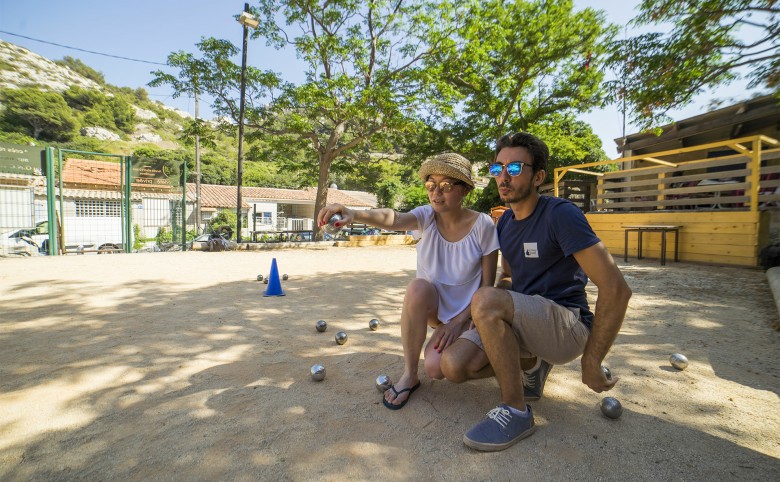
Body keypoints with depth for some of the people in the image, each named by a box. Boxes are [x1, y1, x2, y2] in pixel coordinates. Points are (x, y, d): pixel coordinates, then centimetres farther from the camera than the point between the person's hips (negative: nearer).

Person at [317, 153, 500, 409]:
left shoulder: (483, 225, -17)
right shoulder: (427, 216, -12)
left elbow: (488, 286, -12)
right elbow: (393, 219, -35)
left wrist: (458, 322, -20)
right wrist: (353, 214, -55)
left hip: (465, 311, -2)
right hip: (432, 306, 3)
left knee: (435, 368, -26)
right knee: (418, 287, -34)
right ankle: (408, 374, -13)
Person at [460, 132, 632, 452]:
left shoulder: (560, 215, -16)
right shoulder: (505, 221, 7)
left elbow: (616, 289, -21)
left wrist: (591, 362, -15)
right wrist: (471, 315, 3)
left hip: (566, 323, -7)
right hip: (526, 320, 7)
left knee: (486, 299, -33)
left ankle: (516, 412, -16)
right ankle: (533, 363, 13)